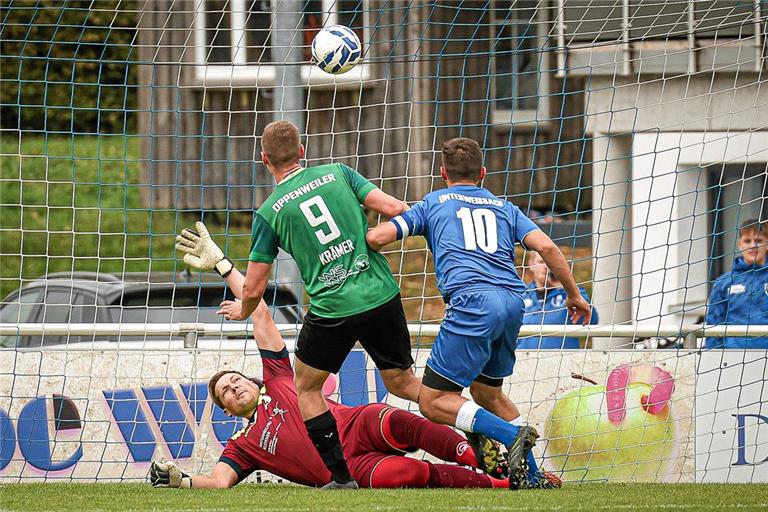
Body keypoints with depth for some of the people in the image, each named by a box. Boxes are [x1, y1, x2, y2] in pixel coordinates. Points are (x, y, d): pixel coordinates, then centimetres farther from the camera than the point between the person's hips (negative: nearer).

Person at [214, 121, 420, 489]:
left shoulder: (269, 213, 1)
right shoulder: (338, 174, 5)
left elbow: (254, 289, 3)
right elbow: (394, 209, -4)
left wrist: (242, 312, 26)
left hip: (332, 309, -3)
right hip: (382, 296, 3)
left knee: (306, 389, 18)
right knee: (401, 383, 19)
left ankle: (340, 475, 11)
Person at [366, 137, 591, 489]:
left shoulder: (433, 204, 19)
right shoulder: (503, 208, 26)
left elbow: (377, 238, 8)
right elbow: (545, 247, 12)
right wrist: (574, 294, 19)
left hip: (472, 303, -5)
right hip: (512, 302, 5)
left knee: (432, 401, -2)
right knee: (487, 392, 24)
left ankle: (513, 436, -20)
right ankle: (531, 477, 16)